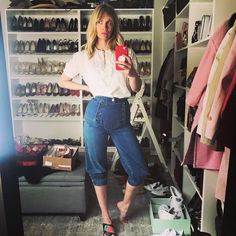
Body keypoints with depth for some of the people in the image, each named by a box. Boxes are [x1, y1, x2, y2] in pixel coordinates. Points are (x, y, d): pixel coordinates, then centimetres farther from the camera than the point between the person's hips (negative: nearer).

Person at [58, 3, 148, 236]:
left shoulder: (125, 52, 7)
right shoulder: (83, 55, 5)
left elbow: (136, 88, 6)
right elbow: (62, 81, 15)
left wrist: (132, 73, -15)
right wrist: (87, 87, 5)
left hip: (122, 114, 1)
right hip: (97, 113, -1)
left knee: (139, 169, 2)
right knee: (97, 168, 10)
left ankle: (124, 204, 33)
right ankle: (106, 216, 32)